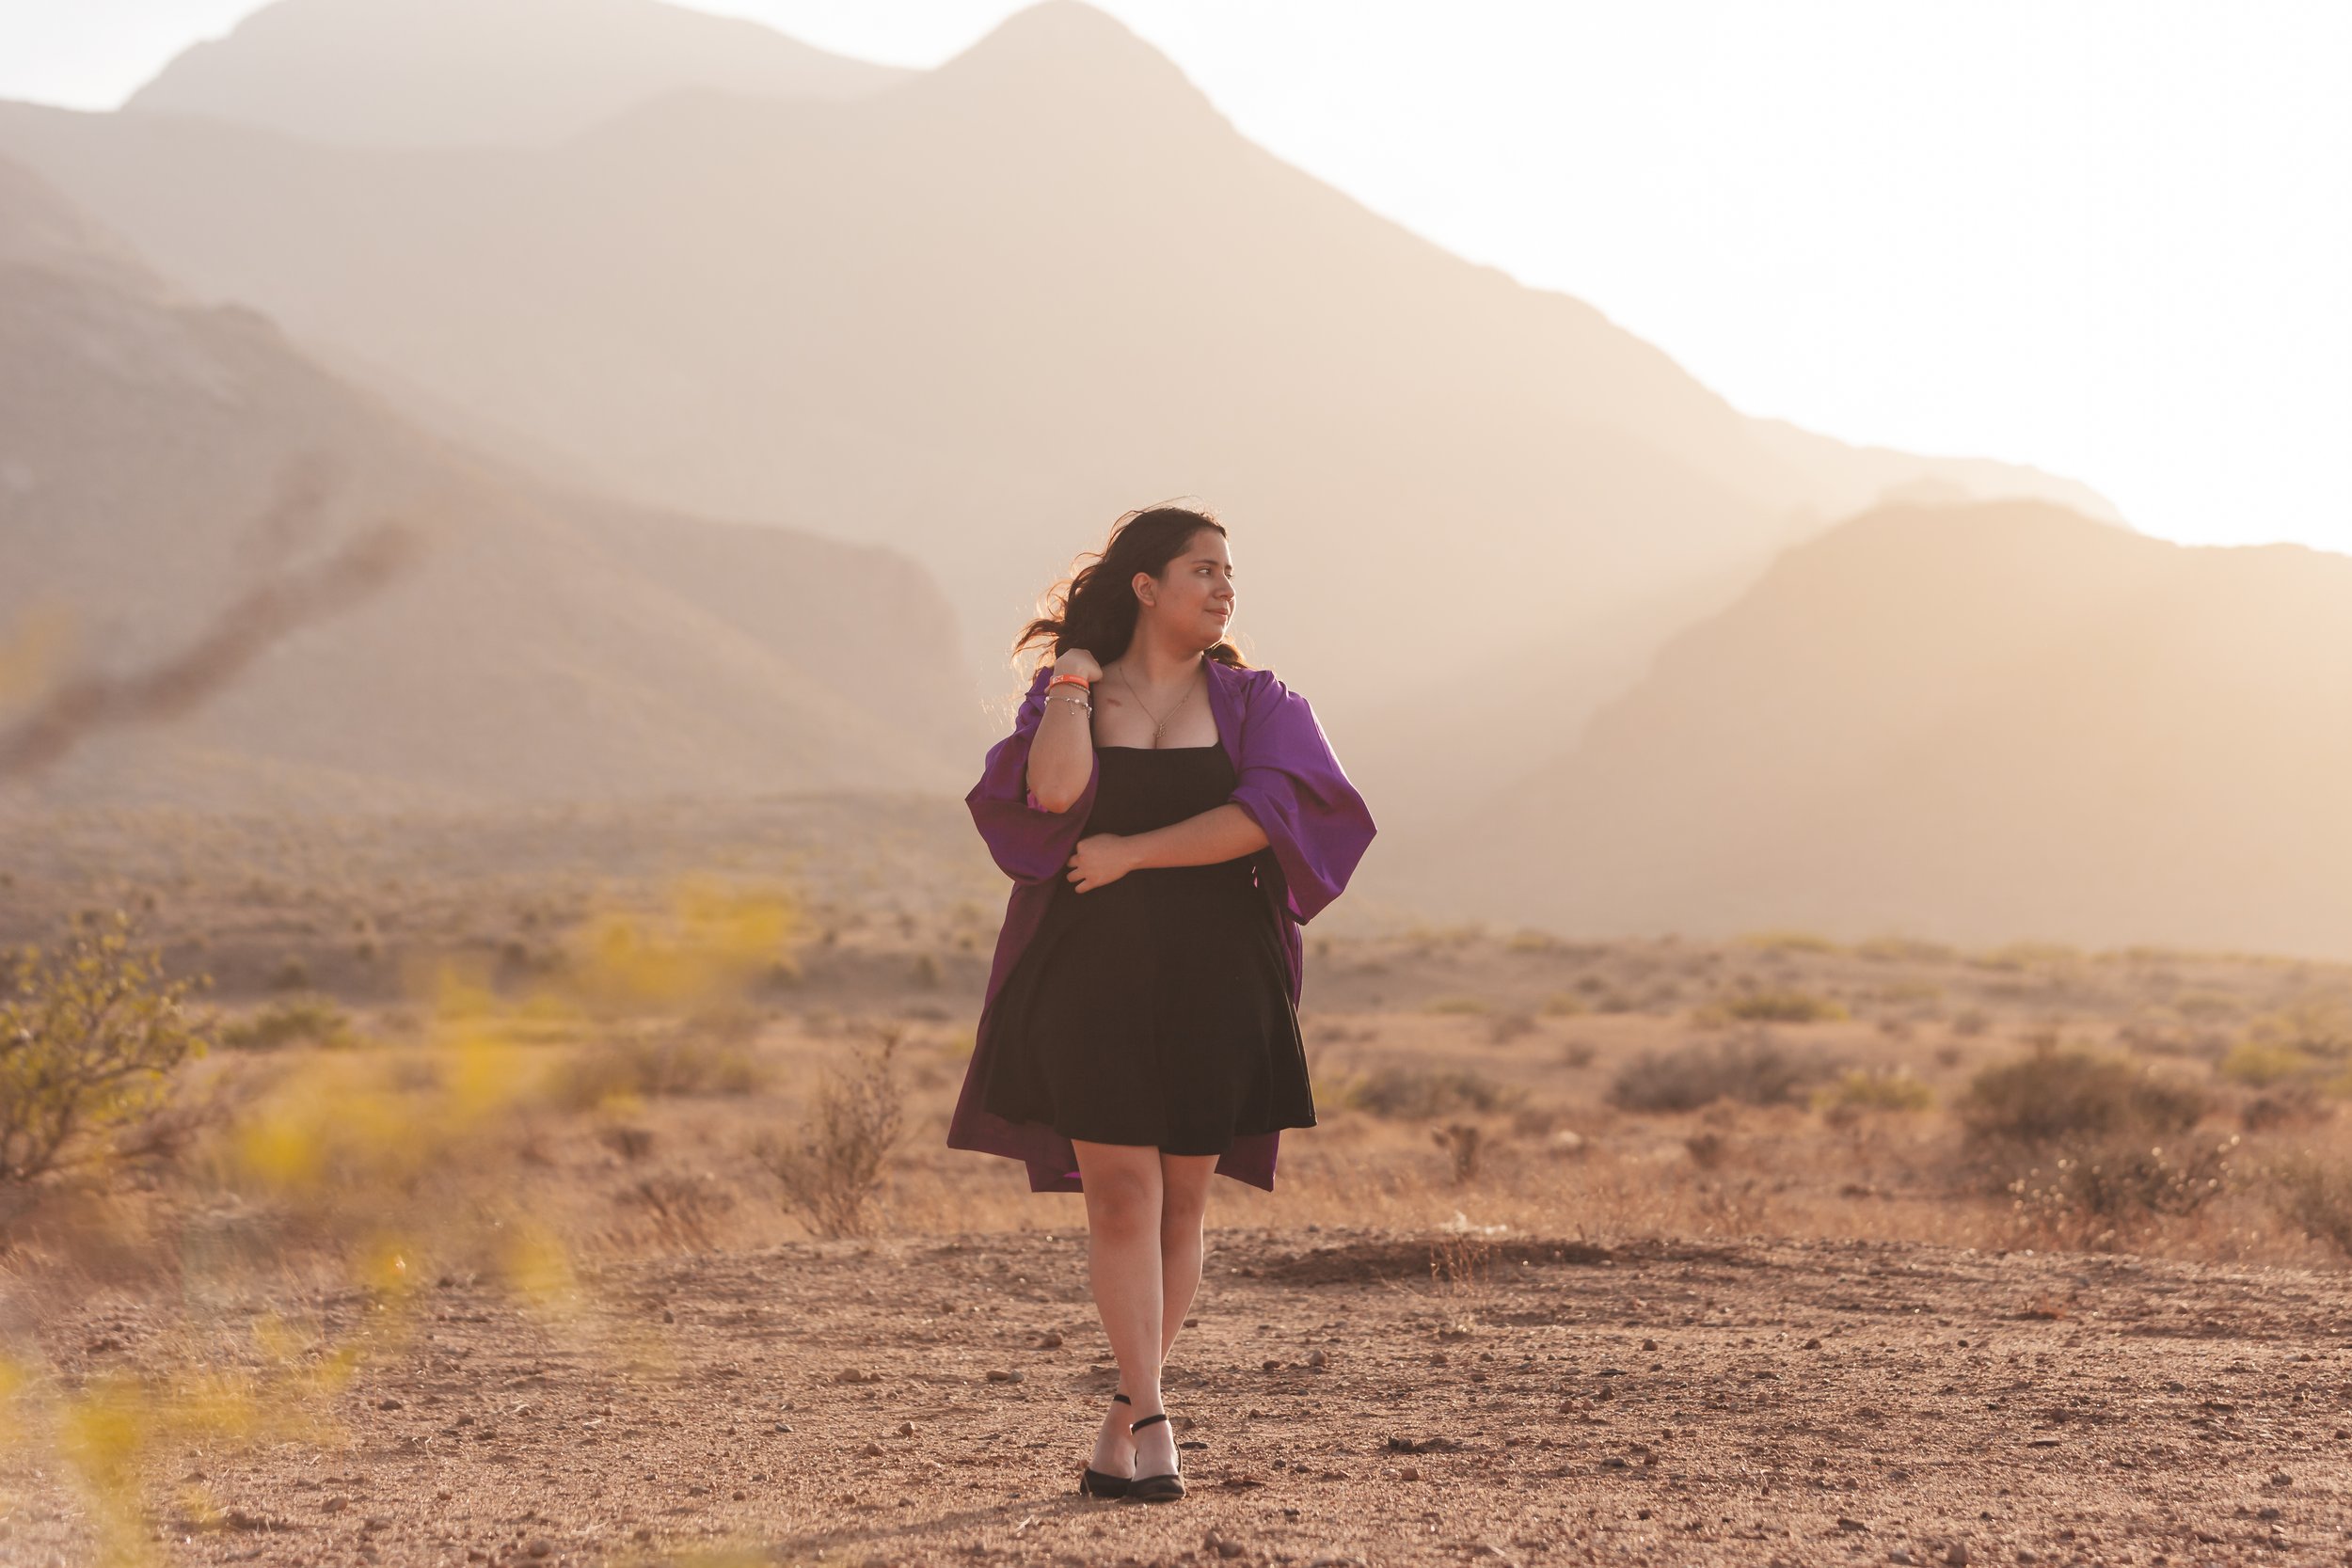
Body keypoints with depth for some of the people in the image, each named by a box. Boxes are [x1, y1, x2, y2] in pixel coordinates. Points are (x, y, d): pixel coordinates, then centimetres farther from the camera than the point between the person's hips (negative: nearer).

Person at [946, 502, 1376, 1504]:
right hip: (1092, 977, -1)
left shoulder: (1254, 703, 6)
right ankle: (1148, 1416, -14)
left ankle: (1122, 1427, 12)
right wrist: (1073, 679, -7)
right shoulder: (1068, 695, 6)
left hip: (1213, 982, 1)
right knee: (1121, 1190, -10)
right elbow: (1055, 791, -17)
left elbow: (1264, 815, -14)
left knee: (1182, 1202, 3)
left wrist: (1131, 852, -15)